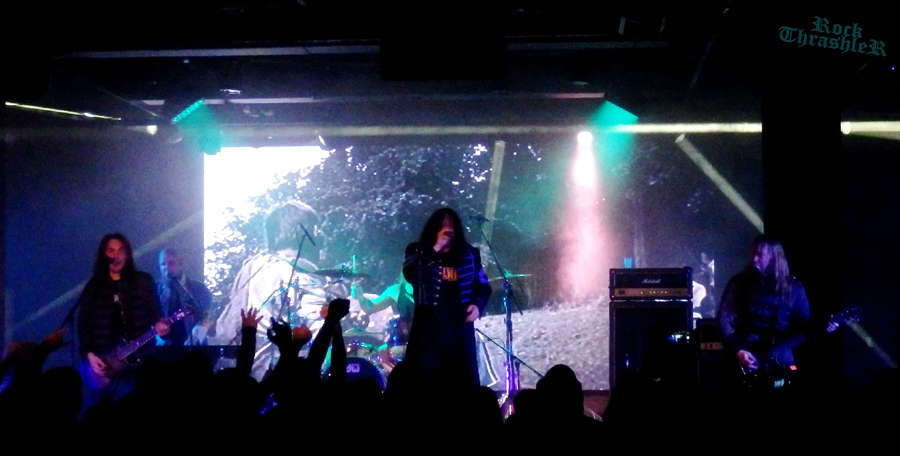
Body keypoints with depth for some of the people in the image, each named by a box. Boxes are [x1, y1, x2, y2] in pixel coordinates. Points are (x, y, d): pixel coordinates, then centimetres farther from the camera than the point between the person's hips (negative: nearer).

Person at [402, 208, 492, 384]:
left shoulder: (468, 254, 8)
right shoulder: (418, 252, 4)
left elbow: (483, 285, 15)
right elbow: (410, 275, -15)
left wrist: (478, 304, -3)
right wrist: (434, 252, -18)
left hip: (460, 327, 2)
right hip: (429, 326, -1)